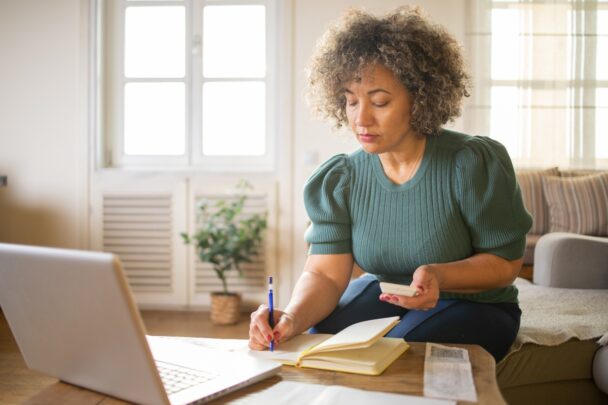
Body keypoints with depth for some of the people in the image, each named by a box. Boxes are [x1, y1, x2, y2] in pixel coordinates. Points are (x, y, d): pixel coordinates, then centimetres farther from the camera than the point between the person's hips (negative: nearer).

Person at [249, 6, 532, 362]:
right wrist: (292, 319, -37)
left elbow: (506, 262, -13)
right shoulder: (341, 180, -10)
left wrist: (439, 276, -33)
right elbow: (325, 273, -15)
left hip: (473, 304, -2)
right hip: (385, 294, 3)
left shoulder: (472, 165, -21)